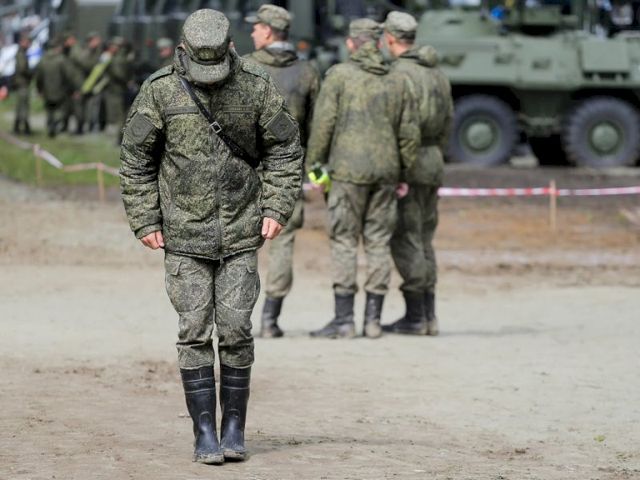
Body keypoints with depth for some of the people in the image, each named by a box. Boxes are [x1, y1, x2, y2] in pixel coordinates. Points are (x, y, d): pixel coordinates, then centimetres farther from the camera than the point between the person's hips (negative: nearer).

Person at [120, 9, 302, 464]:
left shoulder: (256, 87, -4)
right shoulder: (160, 91, -6)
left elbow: (285, 150, 6)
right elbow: (136, 158, 2)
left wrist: (277, 208, -3)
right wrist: (145, 220, -2)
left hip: (241, 232, 0)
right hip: (184, 235, 0)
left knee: (236, 330, -1)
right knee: (195, 333, -2)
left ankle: (235, 426, 11)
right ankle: (204, 431, 5)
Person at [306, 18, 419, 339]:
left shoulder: (339, 75, -4)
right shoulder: (397, 81, 9)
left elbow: (323, 124, -8)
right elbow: (409, 132, 9)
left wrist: (313, 165, 1)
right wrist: (403, 172, 18)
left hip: (349, 169, -4)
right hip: (386, 171, 4)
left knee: (344, 241, -2)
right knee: (378, 243, 8)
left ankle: (344, 319, -6)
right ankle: (373, 319, 7)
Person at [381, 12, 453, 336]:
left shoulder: (400, 73, -14)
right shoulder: (436, 73, 14)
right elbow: (447, 122, 17)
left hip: (406, 163, -9)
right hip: (433, 163, 9)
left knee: (406, 241, -5)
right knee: (423, 241, 12)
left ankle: (415, 317, -5)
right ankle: (428, 315, 11)